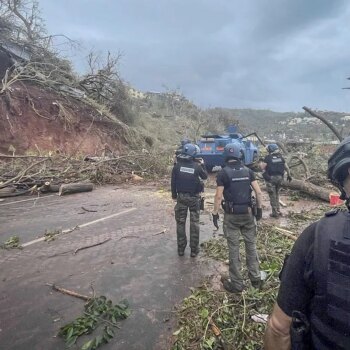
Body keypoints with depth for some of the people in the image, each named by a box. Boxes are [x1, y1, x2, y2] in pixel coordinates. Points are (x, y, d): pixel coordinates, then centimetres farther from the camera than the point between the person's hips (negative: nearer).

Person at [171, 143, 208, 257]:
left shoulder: (177, 166, -7)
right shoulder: (196, 166, -10)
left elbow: (173, 182, -1)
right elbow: (205, 176, 9)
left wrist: (174, 195, 11)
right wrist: (202, 165, 23)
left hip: (181, 196, 1)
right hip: (194, 197, -1)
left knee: (180, 222, 11)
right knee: (194, 223, 9)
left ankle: (181, 249, 19)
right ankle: (194, 250, 15)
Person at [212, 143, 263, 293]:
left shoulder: (223, 173, -9)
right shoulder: (248, 171, 2)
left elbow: (218, 196, -13)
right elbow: (258, 192, -1)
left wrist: (215, 213, -4)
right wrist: (259, 208, 10)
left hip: (232, 215, -3)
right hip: (248, 213, 4)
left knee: (233, 249, 6)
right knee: (251, 246, 17)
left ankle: (236, 283, 16)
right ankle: (256, 278, 27)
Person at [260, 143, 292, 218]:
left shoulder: (268, 157, -10)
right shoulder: (281, 157, 7)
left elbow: (262, 167, -21)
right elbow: (287, 167, 10)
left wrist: (261, 163, -3)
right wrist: (289, 175, 19)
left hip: (271, 178, -5)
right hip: (280, 177, 5)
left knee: (272, 195, 3)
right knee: (277, 194, 19)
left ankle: (275, 212, 7)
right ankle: (278, 210, 22)